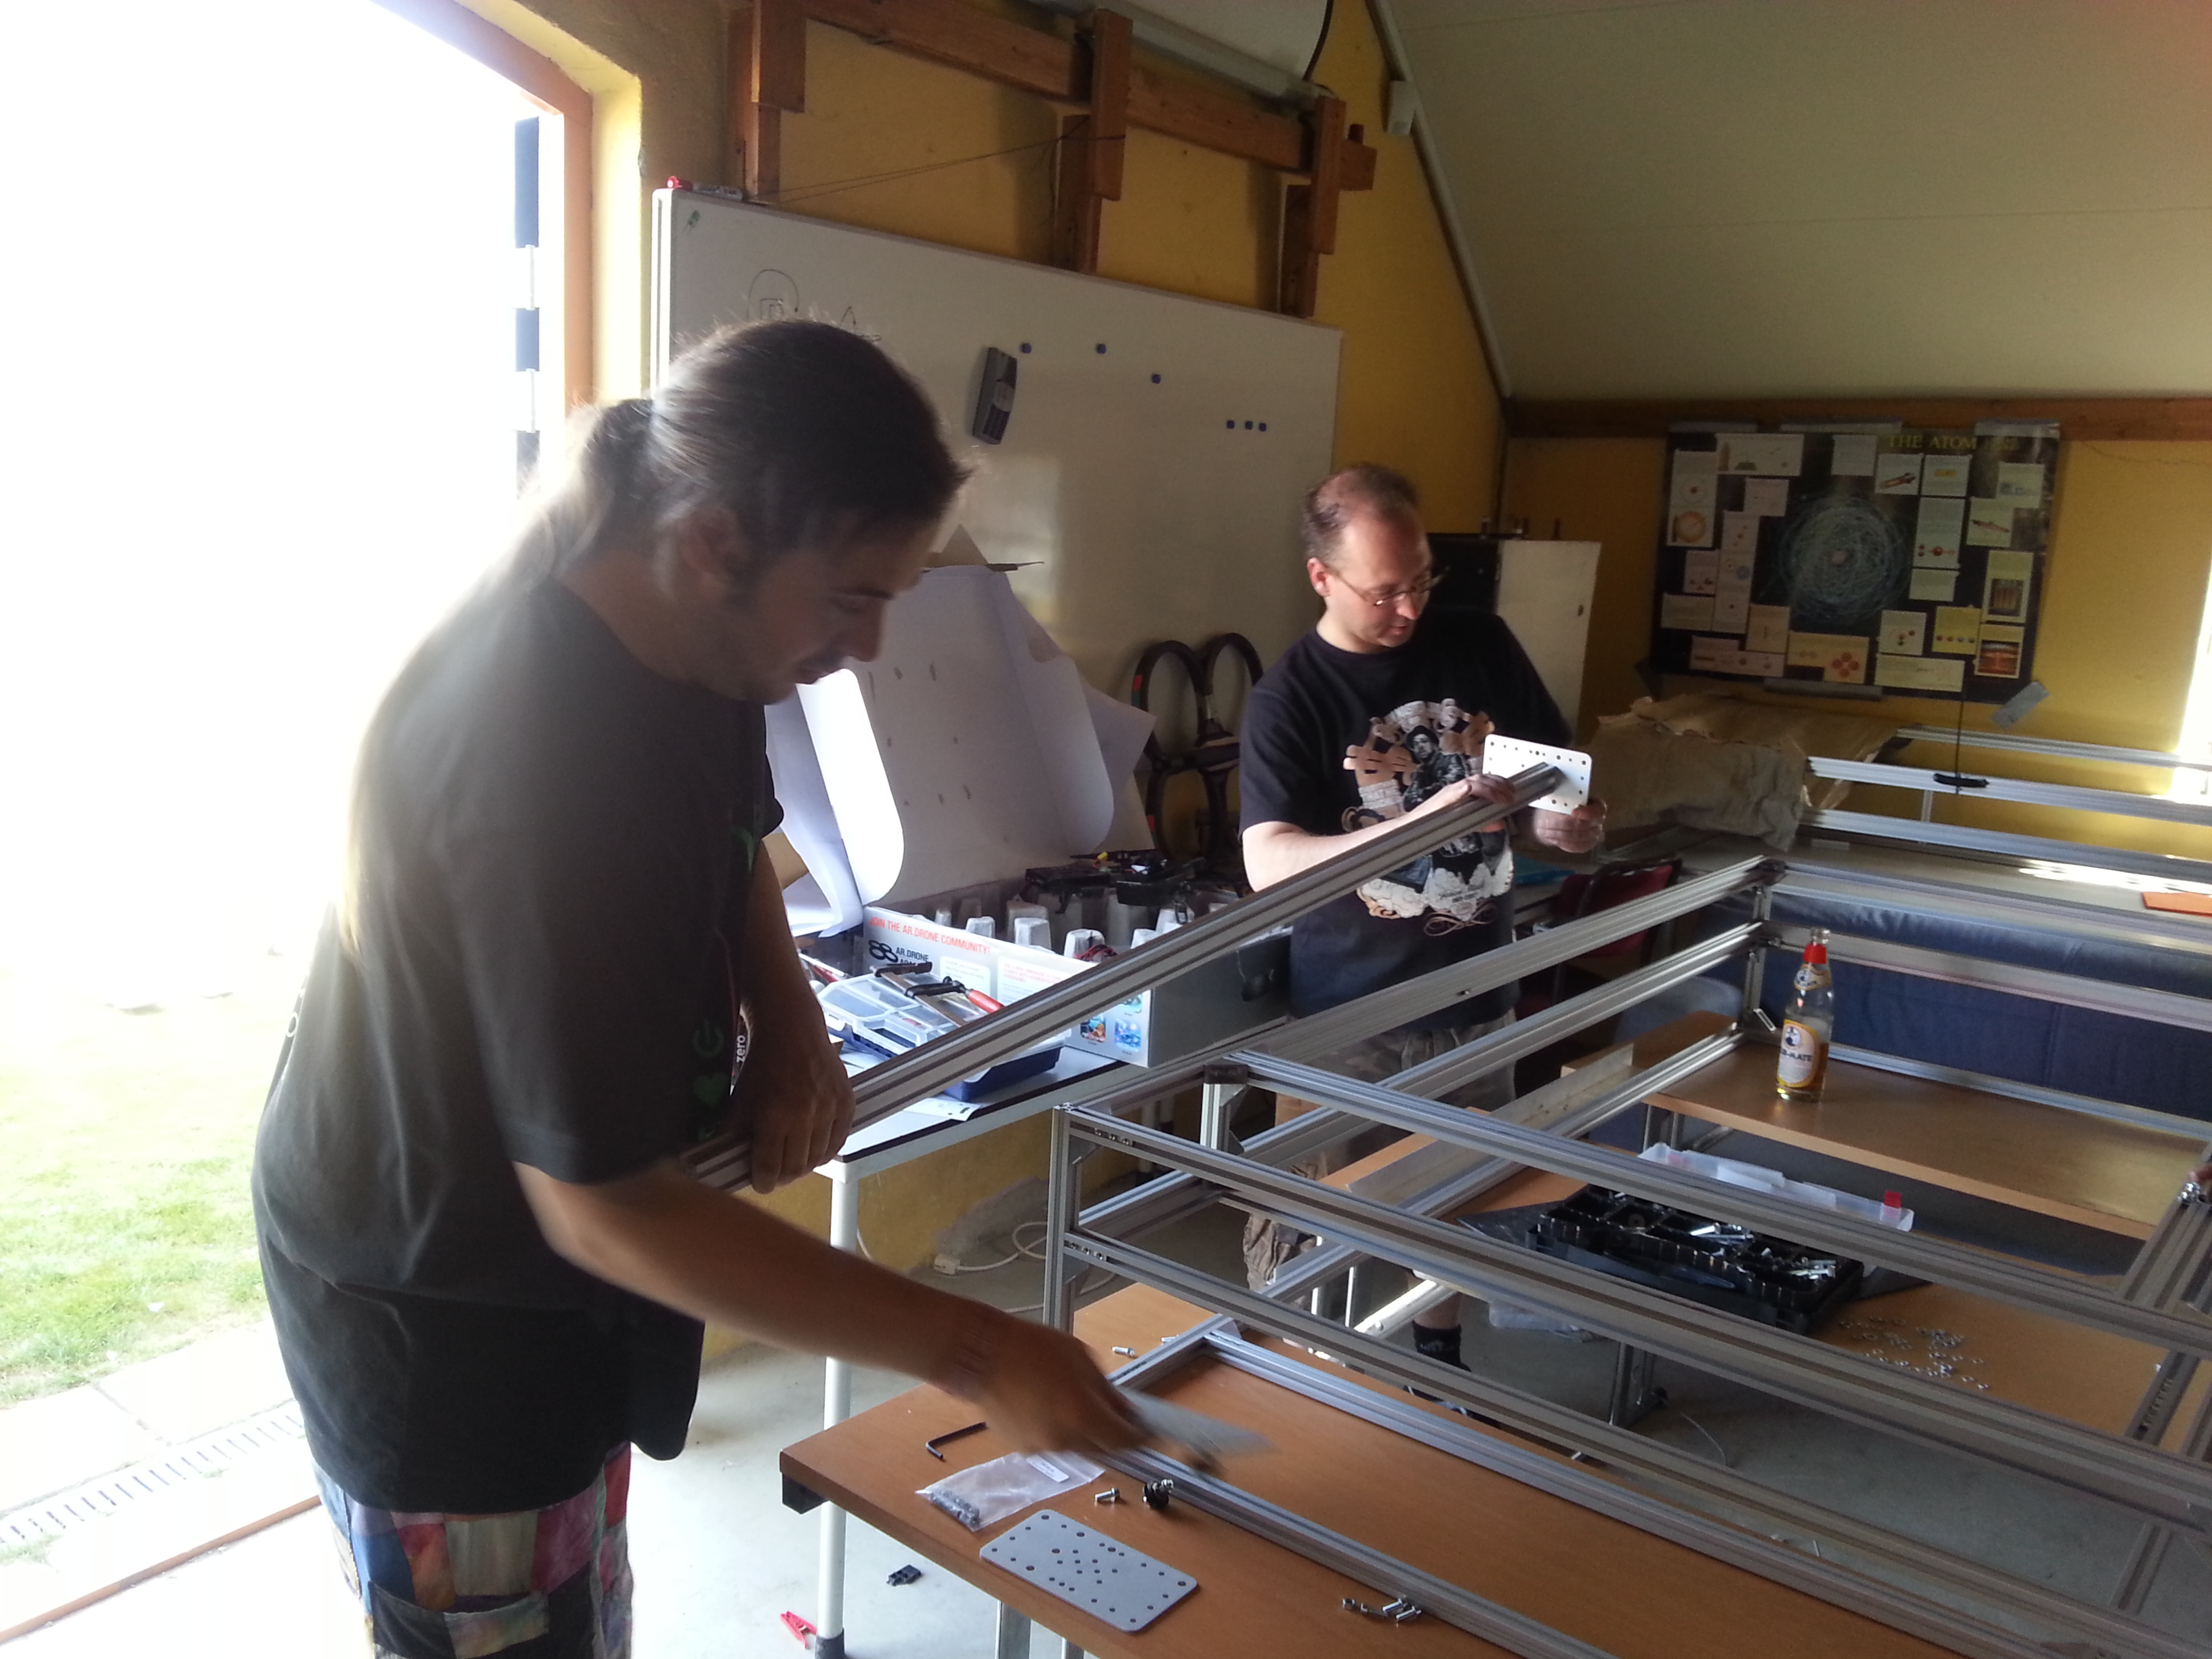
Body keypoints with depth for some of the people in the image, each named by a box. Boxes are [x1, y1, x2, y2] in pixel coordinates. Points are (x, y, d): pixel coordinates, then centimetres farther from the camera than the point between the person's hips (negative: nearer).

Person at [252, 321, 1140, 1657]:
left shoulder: (682, 636, -8)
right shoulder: (542, 757, -35)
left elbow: (735, 843, 12)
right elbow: (605, 1206, -31)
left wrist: (788, 1021, -8)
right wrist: (975, 1354, -27)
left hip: (541, 1268, 8)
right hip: (438, 1311, -8)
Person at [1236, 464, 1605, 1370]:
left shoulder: (1482, 648, -1)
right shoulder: (1288, 699, -13)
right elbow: (1269, 866, -24)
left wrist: (1569, 817, -14)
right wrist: (1424, 822, -36)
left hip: (1477, 994, 5)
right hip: (1349, 1013, -4)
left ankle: (1438, 1362, 43)